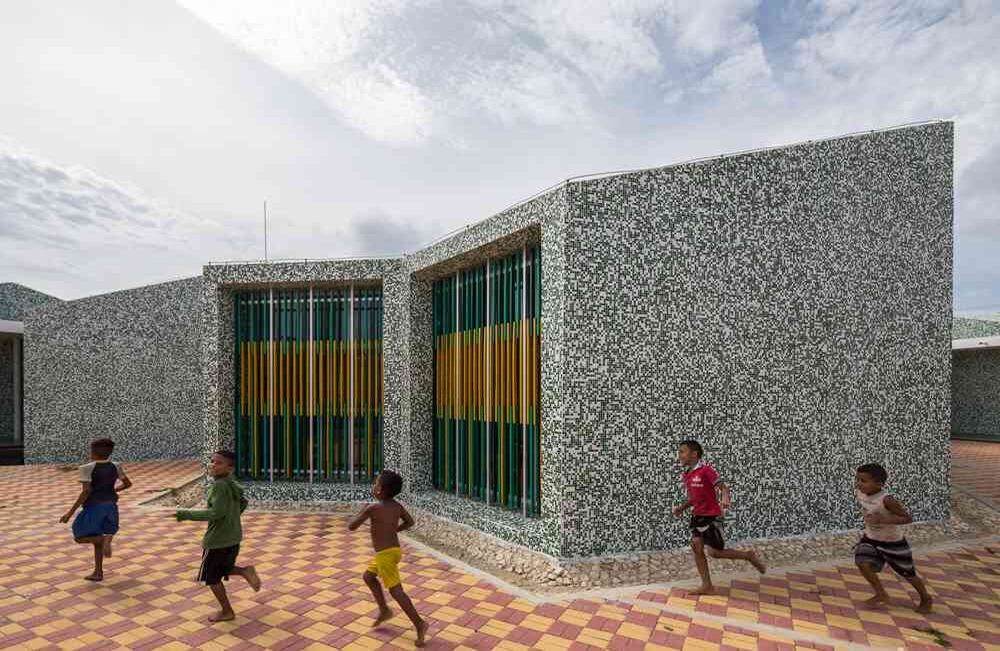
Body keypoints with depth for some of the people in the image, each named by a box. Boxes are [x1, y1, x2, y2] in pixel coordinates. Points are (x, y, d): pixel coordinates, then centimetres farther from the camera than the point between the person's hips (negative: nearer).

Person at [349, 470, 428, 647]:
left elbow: (351, 527, -10)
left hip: (385, 554, -8)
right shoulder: (397, 505, 0)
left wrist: (362, 512, 5)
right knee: (368, 576, 25)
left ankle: (419, 623, -1)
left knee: (396, 591, -2)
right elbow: (410, 522, 15)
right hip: (394, 550, 8)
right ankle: (384, 610, 29)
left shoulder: (372, 508, -19)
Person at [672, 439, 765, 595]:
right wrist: (681, 508, 8)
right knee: (696, 546, 0)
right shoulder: (686, 475, 7)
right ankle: (707, 586, 10)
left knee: (714, 551, -4)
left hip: (711, 515, -8)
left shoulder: (706, 470, -17)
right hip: (698, 515, 8)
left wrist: (725, 499, -40)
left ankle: (748, 555, 18)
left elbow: (723, 488, -19)